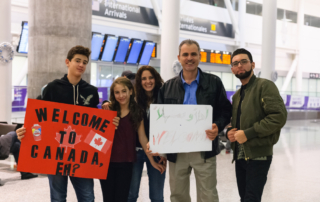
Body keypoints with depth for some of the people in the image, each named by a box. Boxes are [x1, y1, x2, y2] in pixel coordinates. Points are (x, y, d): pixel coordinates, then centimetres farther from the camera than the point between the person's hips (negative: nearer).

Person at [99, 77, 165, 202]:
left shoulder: (137, 112, 2)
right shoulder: (108, 109, -1)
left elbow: (142, 138, 6)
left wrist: (152, 161, 6)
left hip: (126, 162, 0)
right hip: (107, 161, 0)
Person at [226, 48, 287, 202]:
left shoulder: (264, 86, -6)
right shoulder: (237, 95, 17)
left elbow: (279, 116, -18)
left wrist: (248, 133, -19)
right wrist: (229, 132, 3)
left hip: (258, 155, -7)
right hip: (240, 156, 7)